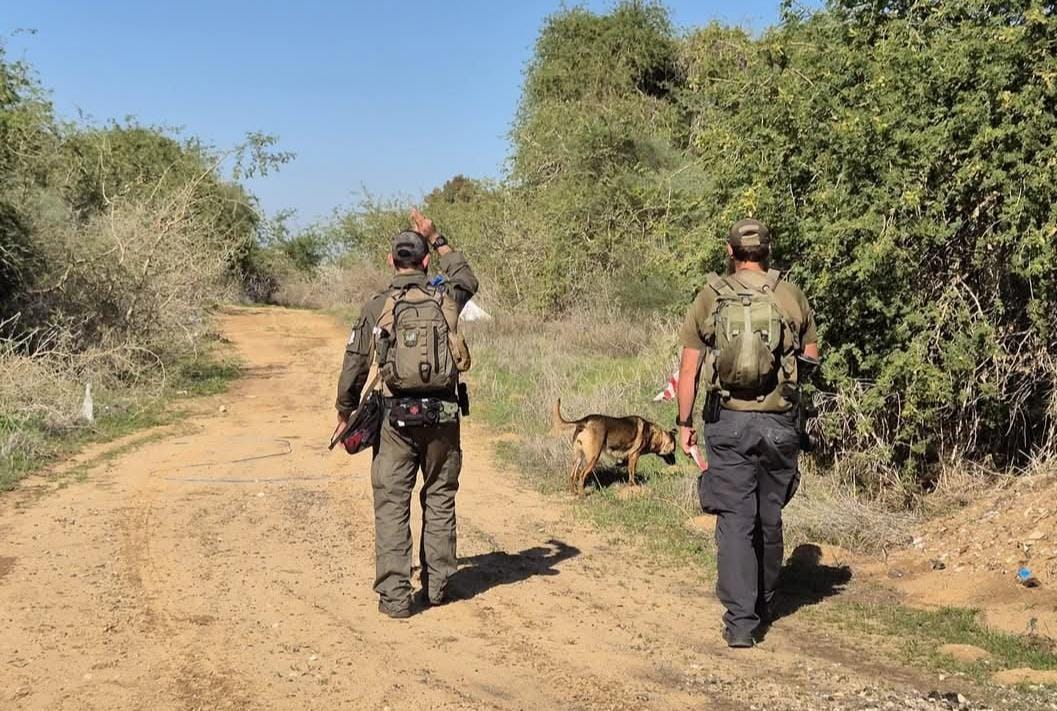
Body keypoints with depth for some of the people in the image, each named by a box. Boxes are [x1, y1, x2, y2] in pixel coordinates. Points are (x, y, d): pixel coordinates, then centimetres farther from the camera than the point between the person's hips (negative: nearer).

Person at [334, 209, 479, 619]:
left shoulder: (377, 307, -4)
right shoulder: (446, 297, 0)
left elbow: (354, 366, 1)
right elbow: (467, 279, 25)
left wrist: (345, 413, 15)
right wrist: (437, 240, 29)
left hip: (397, 417, -2)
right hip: (442, 415, 2)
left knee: (392, 505, 3)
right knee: (439, 500, 15)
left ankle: (394, 596, 2)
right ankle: (437, 586, 21)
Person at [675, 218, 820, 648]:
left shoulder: (710, 298, -2)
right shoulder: (792, 297, 1)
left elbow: (689, 369, -2)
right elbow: (812, 356, 13)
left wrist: (684, 423, 6)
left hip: (728, 423, -2)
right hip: (778, 423, 2)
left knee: (735, 521, 0)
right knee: (769, 519, 16)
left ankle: (741, 621, -6)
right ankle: (763, 606, 32)